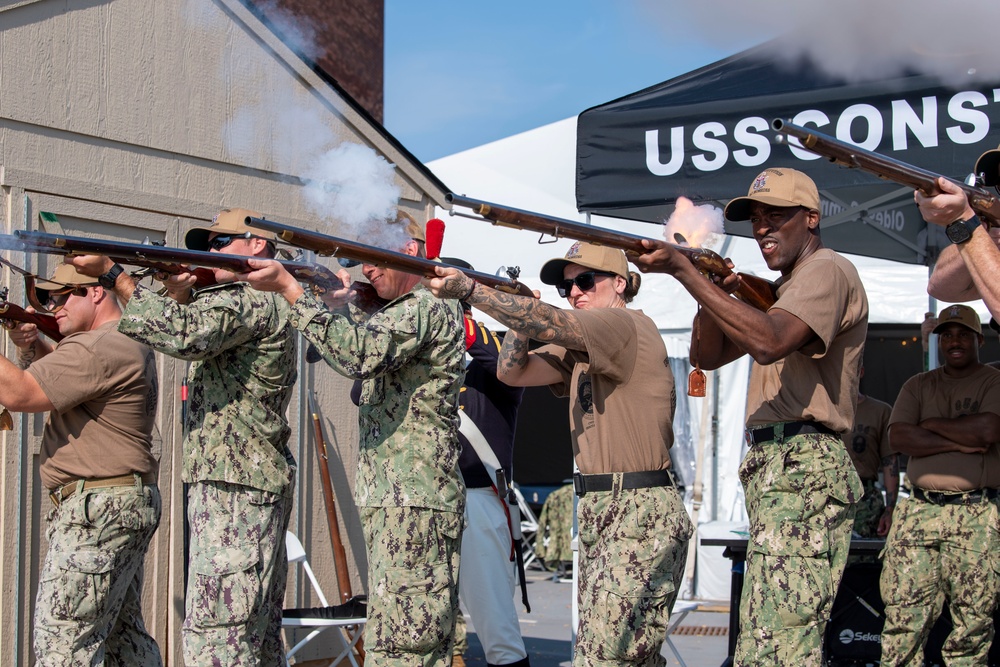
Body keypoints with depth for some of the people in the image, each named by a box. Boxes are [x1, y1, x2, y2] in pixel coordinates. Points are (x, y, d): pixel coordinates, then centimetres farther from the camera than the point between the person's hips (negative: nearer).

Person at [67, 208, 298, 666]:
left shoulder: (257, 302, -11)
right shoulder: (246, 304, 23)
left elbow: (184, 335, -24)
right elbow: (196, 339, 20)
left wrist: (111, 273, -20)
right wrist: (181, 297, 0)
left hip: (234, 489, -11)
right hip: (260, 481, 11)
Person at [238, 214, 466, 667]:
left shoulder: (428, 307, -11)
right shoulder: (399, 312, 22)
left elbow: (361, 354, -25)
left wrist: (288, 287, -25)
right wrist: (340, 306, 14)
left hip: (413, 505, -11)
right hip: (391, 499, 11)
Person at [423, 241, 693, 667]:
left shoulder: (627, 325, -10)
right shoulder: (578, 349, 18)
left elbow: (550, 326, -23)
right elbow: (512, 371, 14)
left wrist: (468, 290, -29)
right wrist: (524, 307, 2)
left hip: (639, 515, -9)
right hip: (597, 510, 9)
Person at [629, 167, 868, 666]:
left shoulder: (827, 270, -7)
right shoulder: (785, 288, 25)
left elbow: (769, 342, -26)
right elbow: (710, 355, 21)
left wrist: (682, 269, -27)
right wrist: (714, 290, 3)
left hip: (801, 470, -11)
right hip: (776, 470, 11)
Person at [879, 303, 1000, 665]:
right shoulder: (918, 386, 18)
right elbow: (899, 437, 3)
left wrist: (931, 424, 1)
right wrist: (958, 442, -5)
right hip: (919, 511, 3)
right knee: (903, 619, -5)